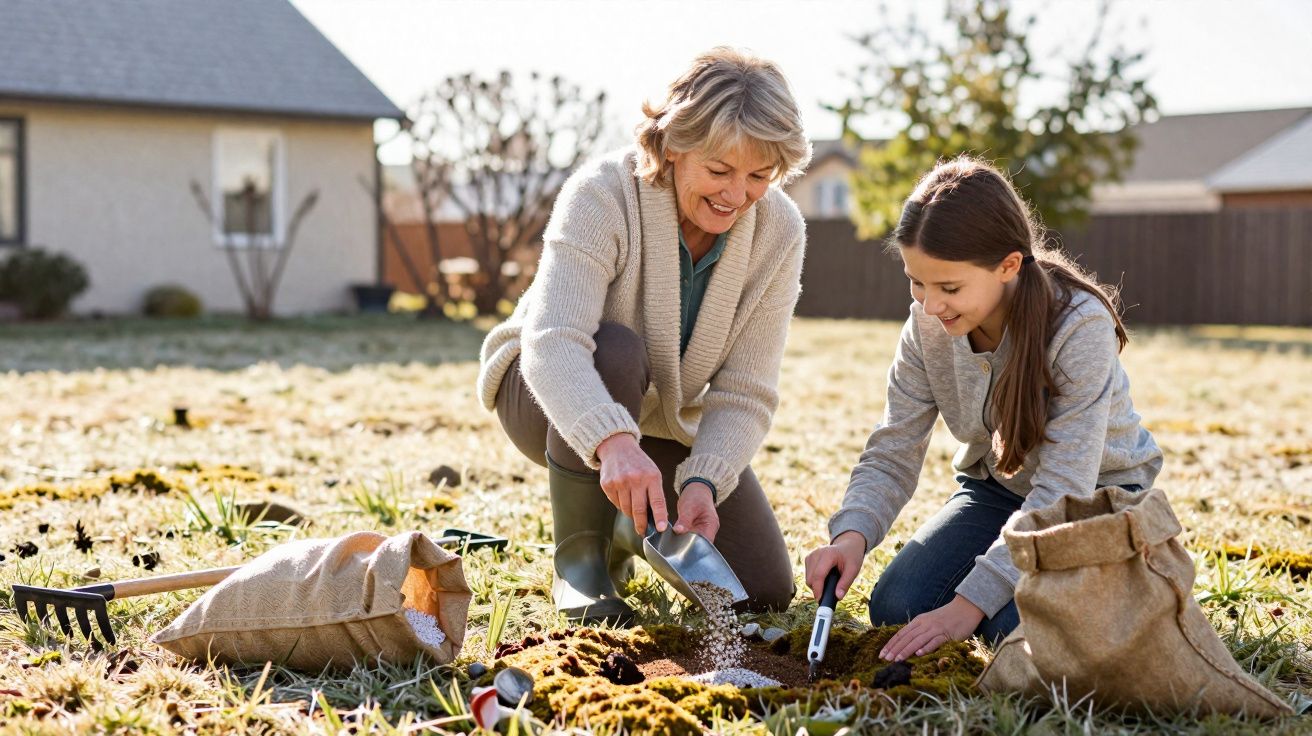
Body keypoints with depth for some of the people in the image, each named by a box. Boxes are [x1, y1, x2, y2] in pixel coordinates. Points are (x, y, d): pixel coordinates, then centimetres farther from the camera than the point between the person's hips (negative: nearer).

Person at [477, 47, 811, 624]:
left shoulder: (779, 231, -17)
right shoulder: (603, 194, -30)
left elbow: (745, 393, -18)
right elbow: (552, 343, -43)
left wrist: (703, 481, -37)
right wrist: (613, 441, -62)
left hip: (668, 423, 4)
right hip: (552, 397, -4)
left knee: (765, 591, -4)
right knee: (615, 350, -39)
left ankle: (628, 530, 25)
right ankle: (579, 562, -20)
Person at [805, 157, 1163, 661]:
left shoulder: (1080, 327, -31)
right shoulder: (927, 325, -16)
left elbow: (1062, 492, -32)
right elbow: (892, 455, -11)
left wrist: (971, 602, -37)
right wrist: (852, 534, -34)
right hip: (997, 486, 5)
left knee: (1015, 622, -30)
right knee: (894, 610, -17)